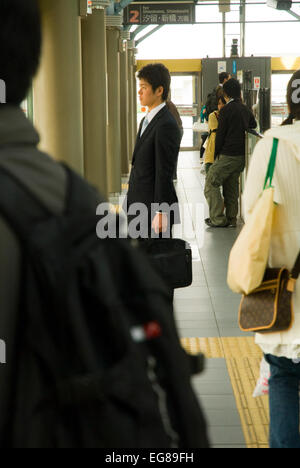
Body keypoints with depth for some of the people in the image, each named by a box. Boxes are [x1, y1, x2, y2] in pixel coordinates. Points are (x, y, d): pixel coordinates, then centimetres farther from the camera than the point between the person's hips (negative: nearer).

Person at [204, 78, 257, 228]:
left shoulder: (226, 110, -11)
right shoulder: (246, 110, 9)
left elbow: (220, 134, -9)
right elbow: (253, 125, 28)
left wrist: (216, 154, 0)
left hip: (228, 155, -8)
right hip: (242, 155, 8)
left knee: (211, 183, -1)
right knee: (231, 186, 15)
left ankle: (218, 219, -3)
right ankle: (231, 219, 17)